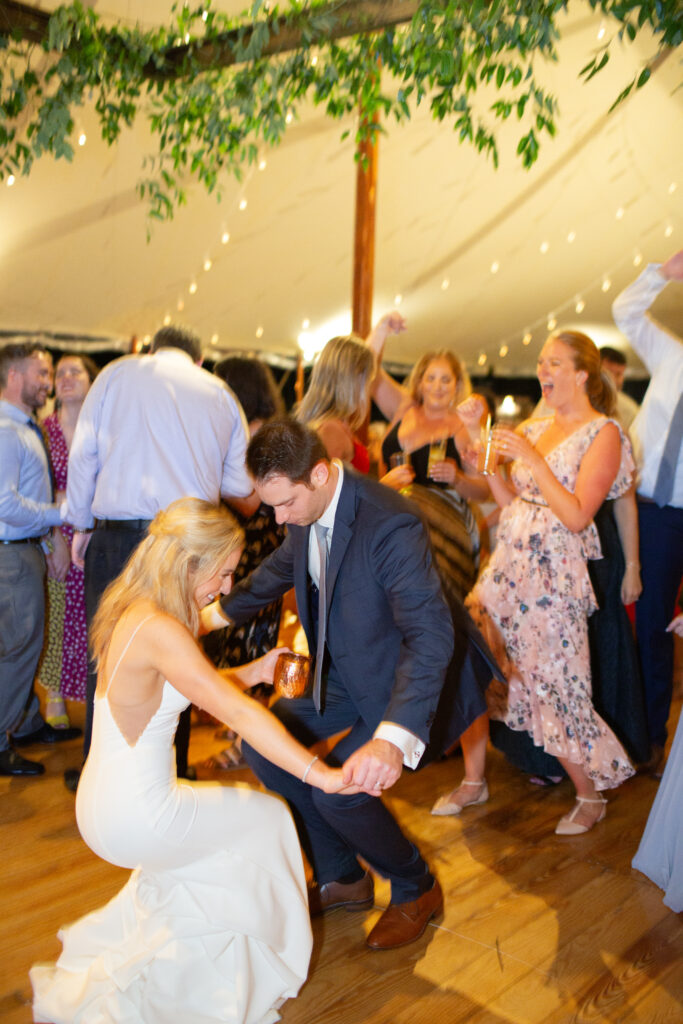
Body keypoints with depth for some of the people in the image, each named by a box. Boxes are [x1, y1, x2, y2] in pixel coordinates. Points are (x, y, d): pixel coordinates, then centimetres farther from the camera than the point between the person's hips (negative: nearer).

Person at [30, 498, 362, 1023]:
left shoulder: (130, 610, 1)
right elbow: (238, 713, -32)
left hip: (103, 802, 9)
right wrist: (322, 774, -30)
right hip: (134, 818, -9)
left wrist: (252, 672, 6)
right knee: (265, 818, 10)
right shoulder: (159, 629, -28)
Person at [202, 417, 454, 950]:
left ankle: (417, 889, 13)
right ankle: (341, 878, 21)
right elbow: (280, 569, 16)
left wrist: (393, 739, -52)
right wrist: (217, 614, 28)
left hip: (397, 680, -8)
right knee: (262, 744, 2)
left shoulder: (391, 524, -33)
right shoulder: (306, 512, -6)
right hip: (340, 669, 8)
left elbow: (431, 633, -40)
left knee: (336, 790, -20)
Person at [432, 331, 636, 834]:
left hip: (554, 576, -6)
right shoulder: (533, 428, 12)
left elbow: (577, 515, -16)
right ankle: (473, 781, 21)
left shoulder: (603, 434, -6)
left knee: (553, 688, 0)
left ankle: (591, 796, 25)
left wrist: (531, 459, -19)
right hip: (507, 564, 6)